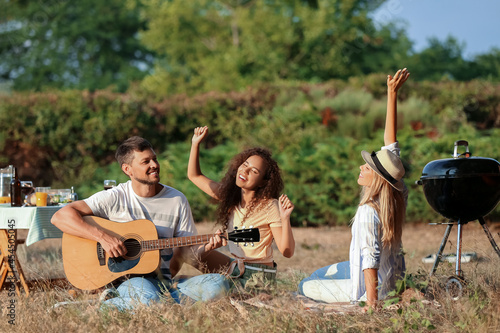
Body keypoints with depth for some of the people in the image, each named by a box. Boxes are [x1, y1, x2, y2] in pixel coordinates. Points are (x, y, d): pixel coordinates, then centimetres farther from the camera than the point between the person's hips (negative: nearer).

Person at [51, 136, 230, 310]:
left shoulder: (177, 200, 9)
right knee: (148, 299, -41)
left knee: (218, 284, -22)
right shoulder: (115, 198, -2)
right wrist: (102, 236, -20)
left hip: (165, 281, 6)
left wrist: (205, 248, -12)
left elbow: (187, 253, 11)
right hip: (123, 280, -6)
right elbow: (60, 217, -11)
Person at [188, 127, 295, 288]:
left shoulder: (270, 207, -18)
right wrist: (195, 143, 1)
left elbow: (287, 252, -19)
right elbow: (194, 176, 11)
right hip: (235, 267, 7)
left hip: (257, 277, -7)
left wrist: (285, 219, -33)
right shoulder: (230, 196, 2)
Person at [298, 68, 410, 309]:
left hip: (373, 285, -9)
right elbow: (390, 143, -4)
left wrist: (371, 302, -30)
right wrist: (392, 94, -2)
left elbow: (371, 256, -32)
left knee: (304, 287, 10)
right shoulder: (397, 195, -8)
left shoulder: (368, 212, -31)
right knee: (319, 274, 29)